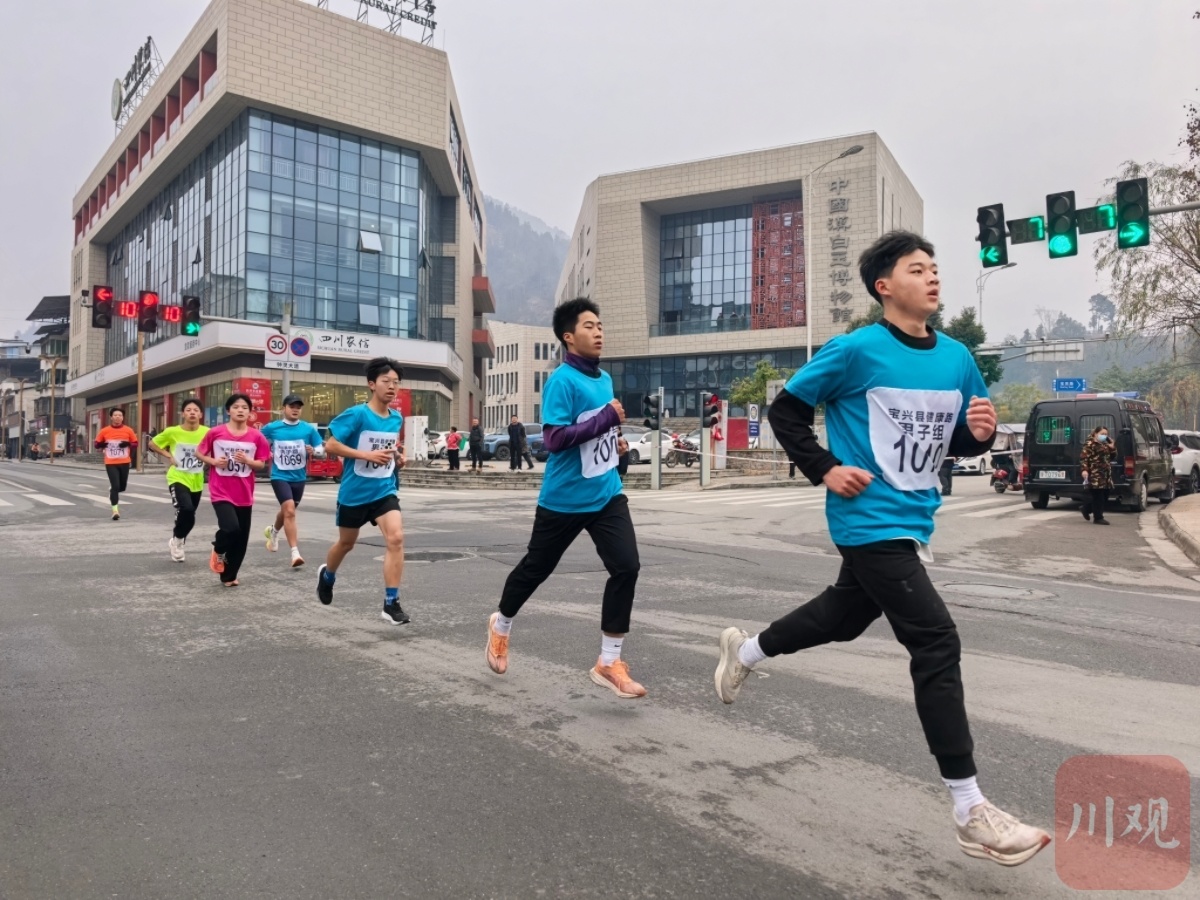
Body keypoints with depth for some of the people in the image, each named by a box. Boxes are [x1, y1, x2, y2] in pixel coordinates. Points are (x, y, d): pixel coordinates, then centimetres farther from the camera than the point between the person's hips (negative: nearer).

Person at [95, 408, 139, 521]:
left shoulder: (128, 430, -1)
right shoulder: (104, 431, -1)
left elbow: (135, 443, 7)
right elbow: (97, 444, 9)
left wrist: (128, 444, -14)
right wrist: (103, 445, -13)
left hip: (124, 462, 2)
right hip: (110, 463, -2)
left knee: (122, 487, 10)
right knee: (115, 486, -11)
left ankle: (112, 491, 45)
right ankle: (115, 510, -6)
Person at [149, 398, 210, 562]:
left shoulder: (207, 432, -10)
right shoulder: (172, 432, -11)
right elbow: (152, 444, 5)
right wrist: (169, 456, -6)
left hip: (196, 481, 3)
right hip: (178, 479, -3)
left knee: (189, 516, 15)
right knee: (186, 510, -24)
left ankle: (177, 543, 41)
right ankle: (177, 540, 3)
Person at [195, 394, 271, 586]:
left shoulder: (256, 437, -2)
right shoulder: (215, 433, -5)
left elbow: (261, 465, 3)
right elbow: (199, 453, 7)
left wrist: (247, 460, -16)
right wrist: (214, 461, -11)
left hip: (244, 495, 3)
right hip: (221, 492, -3)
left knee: (241, 538, 7)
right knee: (231, 527, -22)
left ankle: (229, 576, 26)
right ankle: (219, 551, 13)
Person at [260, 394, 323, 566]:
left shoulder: (309, 429, -3)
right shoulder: (272, 428, -4)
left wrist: (312, 451, -20)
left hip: (299, 477, 3)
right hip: (280, 476, -3)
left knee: (287, 511, 21)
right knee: (289, 510, -19)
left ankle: (273, 531, 55)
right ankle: (295, 553, -17)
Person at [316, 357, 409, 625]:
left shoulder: (397, 418, 2)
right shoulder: (357, 414, -15)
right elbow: (330, 445, -16)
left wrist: (399, 456, -1)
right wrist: (367, 455, -25)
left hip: (384, 490, 3)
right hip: (354, 491, -3)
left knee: (396, 538, -17)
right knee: (346, 543, 17)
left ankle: (391, 603, -11)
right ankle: (327, 575, 51)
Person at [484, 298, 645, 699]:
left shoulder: (605, 379, 9)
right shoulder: (562, 381, -16)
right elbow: (554, 438, -25)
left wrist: (614, 442, 5)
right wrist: (607, 418, -24)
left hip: (607, 495, 6)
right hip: (563, 500, -6)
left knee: (627, 567, -10)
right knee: (535, 569, 13)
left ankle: (609, 662, 2)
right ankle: (501, 626, 42)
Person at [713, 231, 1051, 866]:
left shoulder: (958, 358, 6)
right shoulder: (856, 350, -12)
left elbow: (961, 442, 15)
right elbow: (784, 410, -5)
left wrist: (980, 432, -7)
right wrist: (824, 469, -14)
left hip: (915, 521, 8)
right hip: (870, 521, -8)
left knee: (845, 615, 23)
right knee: (937, 643, -12)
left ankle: (744, 651, 49)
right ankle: (971, 814, -2)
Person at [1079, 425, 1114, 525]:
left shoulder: (1105, 445, 21)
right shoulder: (1089, 444, -7)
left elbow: (1111, 457, 27)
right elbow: (1083, 458, -15)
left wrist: (1112, 448, 10)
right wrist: (1084, 470, -25)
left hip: (1106, 475, 9)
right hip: (1095, 475, -9)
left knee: (1104, 496, 10)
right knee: (1098, 497, -7)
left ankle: (1087, 509, 27)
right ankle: (1098, 517, -1)